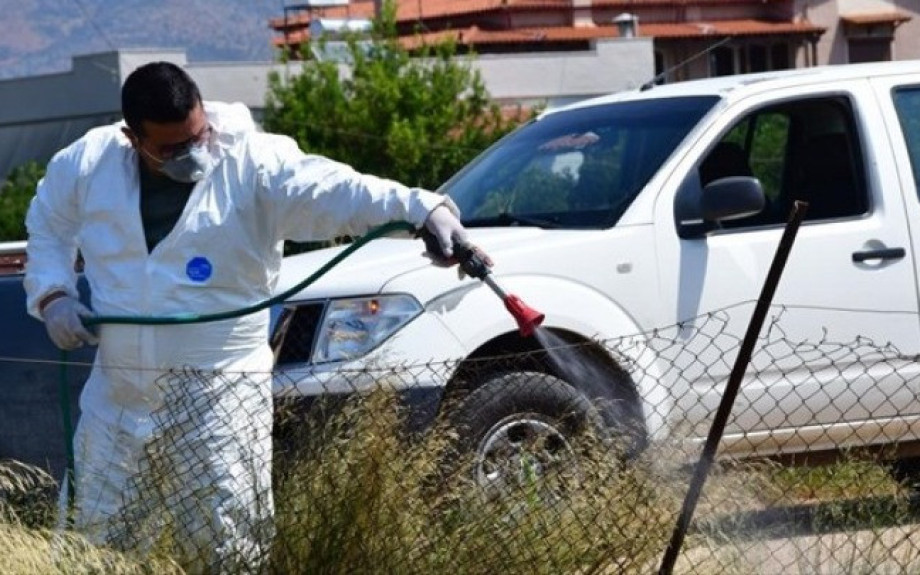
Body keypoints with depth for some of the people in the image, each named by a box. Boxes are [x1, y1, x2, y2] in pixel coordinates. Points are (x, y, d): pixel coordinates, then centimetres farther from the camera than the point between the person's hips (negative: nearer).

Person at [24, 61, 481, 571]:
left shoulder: (253, 164, -13)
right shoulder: (87, 163, -1)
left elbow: (335, 190, -28)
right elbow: (47, 227, 18)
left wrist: (423, 208, -44)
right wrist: (51, 294, 1)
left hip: (220, 393, -4)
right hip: (116, 395, 4)